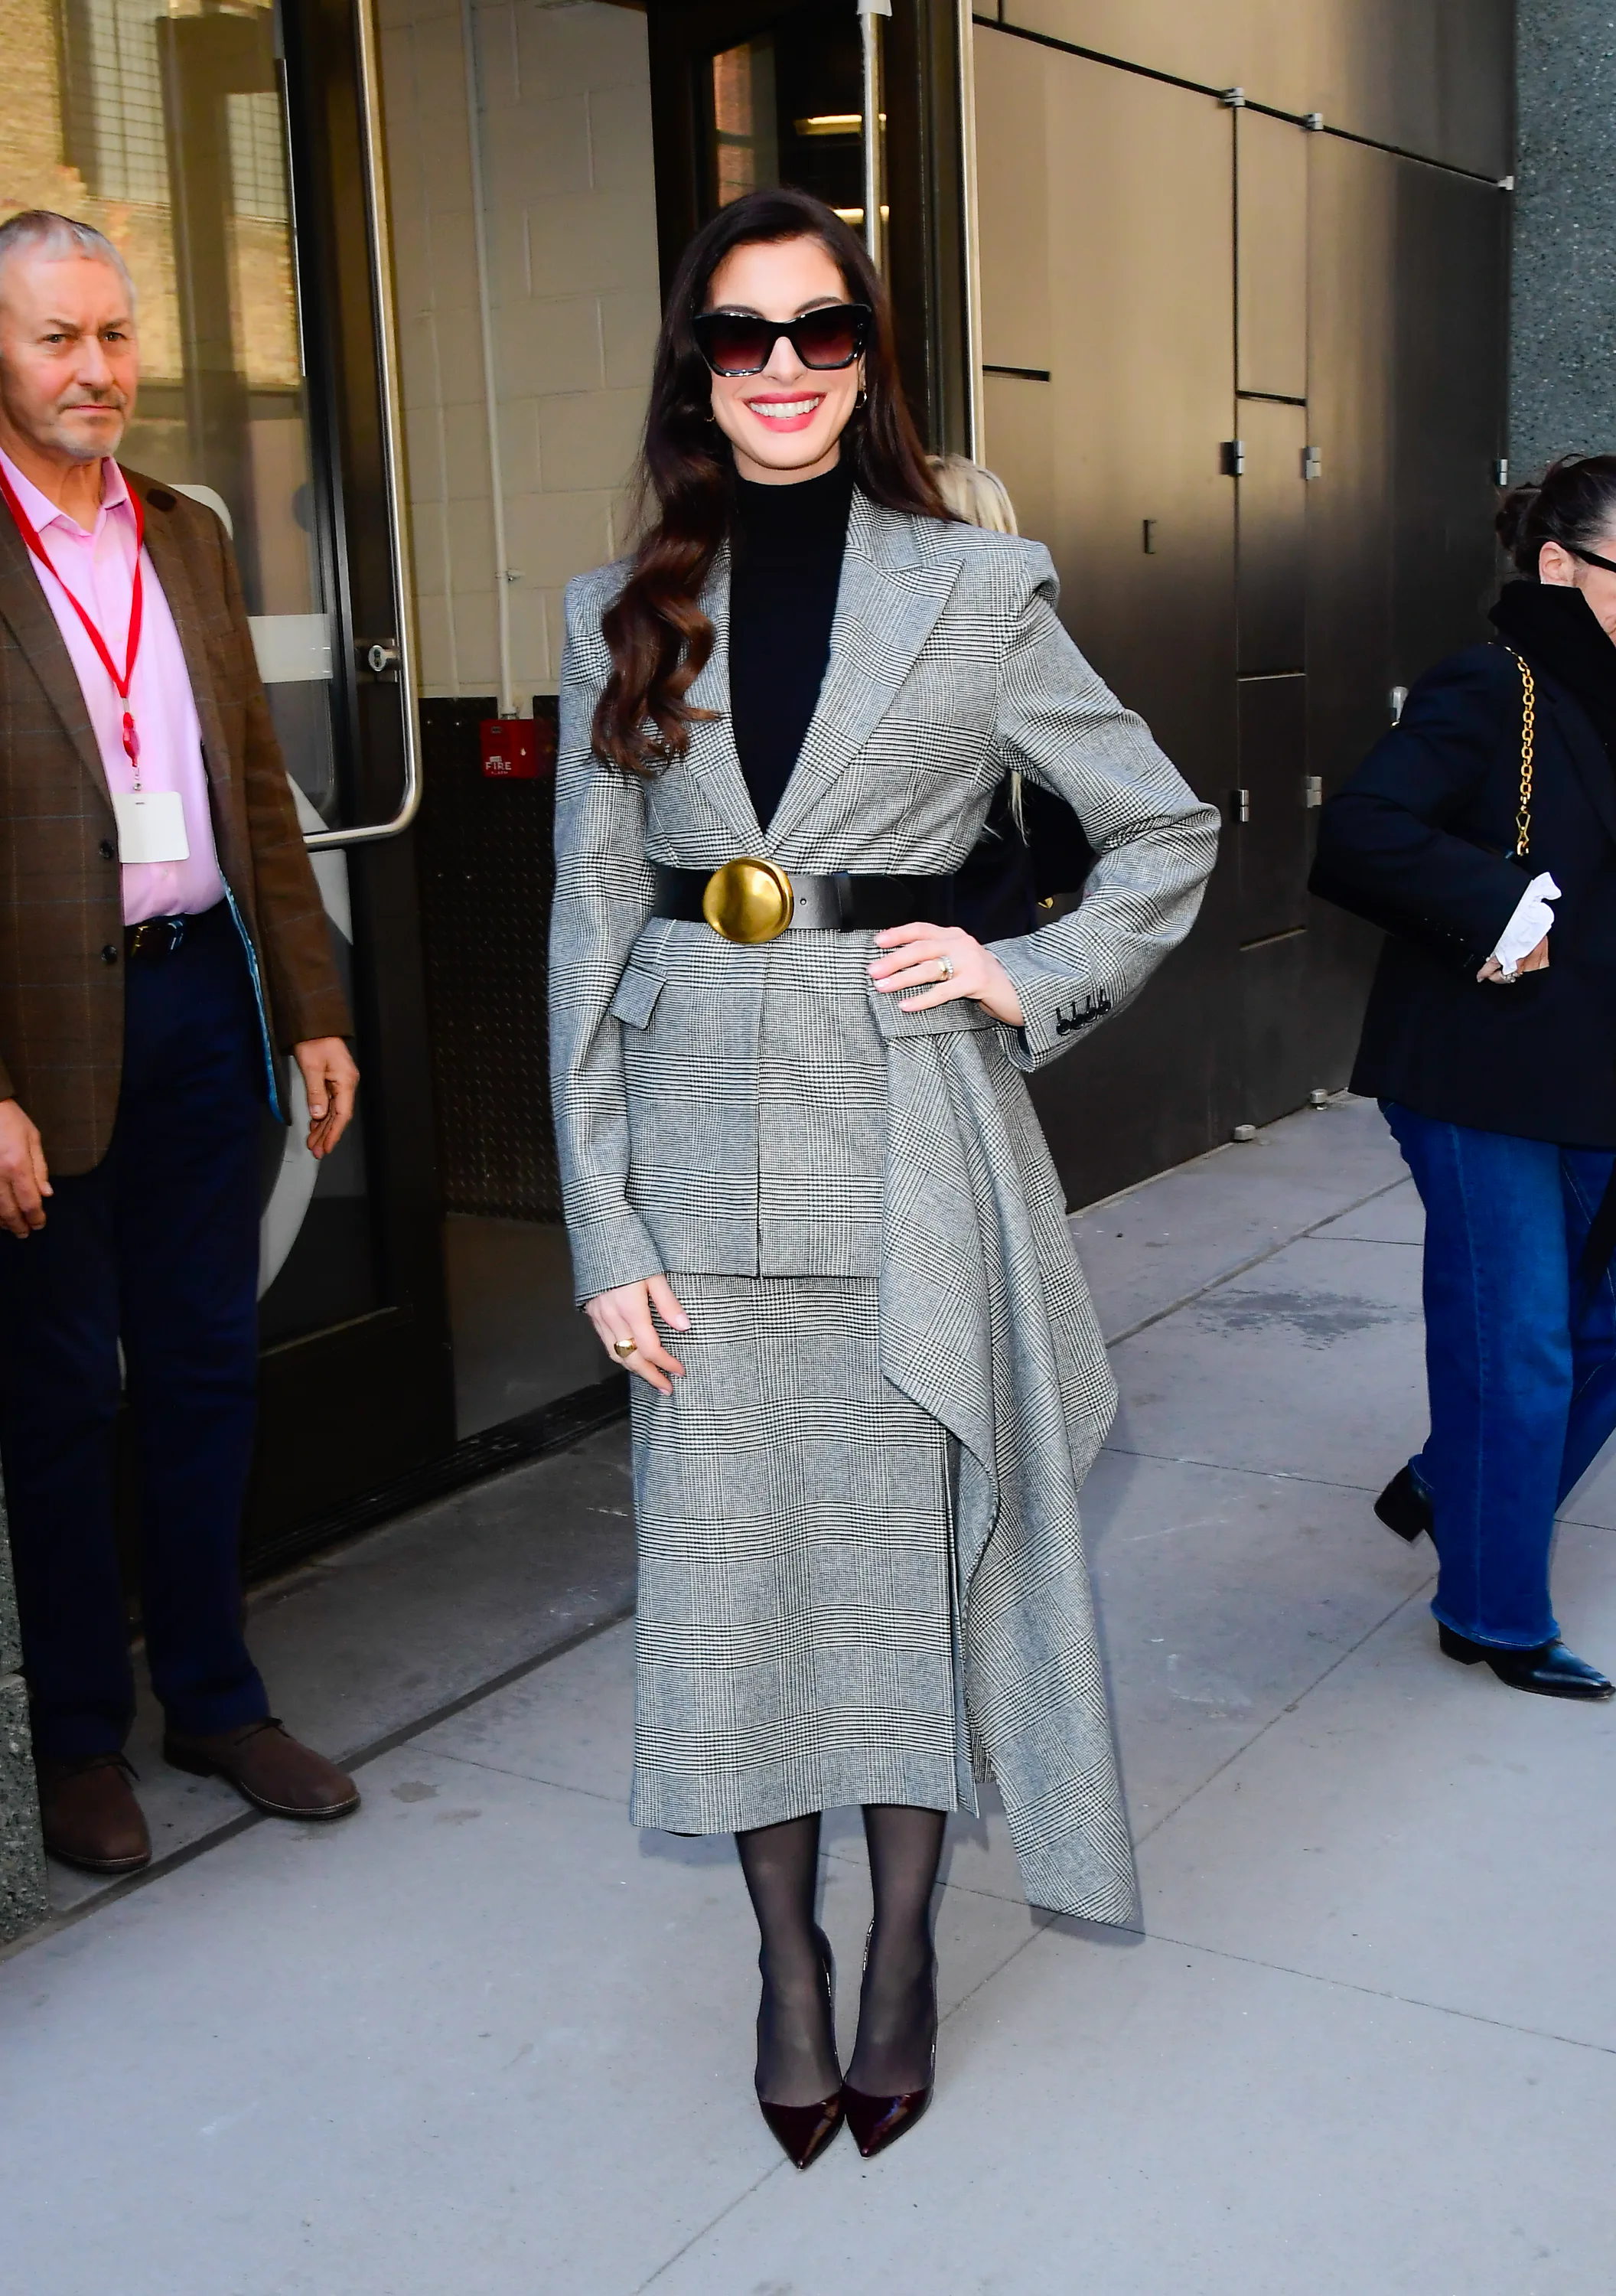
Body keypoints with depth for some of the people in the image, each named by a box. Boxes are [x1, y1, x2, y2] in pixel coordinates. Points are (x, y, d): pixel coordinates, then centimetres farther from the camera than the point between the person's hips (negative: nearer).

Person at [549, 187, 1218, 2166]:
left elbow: (1169, 833, 9)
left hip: (908, 1130, -2)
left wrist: (1031, 978, -6)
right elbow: (590, 931, 4)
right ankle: (786, 1954, 28)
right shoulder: (622, 615, 6)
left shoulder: (978, 594, 0)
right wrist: (603, 1231, -1)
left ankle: (904, 1947, 28)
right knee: (730, 1554, 8)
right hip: (703, 1139, 2)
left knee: (909, 1541, 7)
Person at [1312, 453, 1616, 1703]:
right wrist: (1490, 908, -26)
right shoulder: (1484, 695, -14)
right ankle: (1496, 1618, 18)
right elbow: (1358, 834, -27)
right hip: (1482, 1081, -8)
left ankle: (1449, 1486, 37)